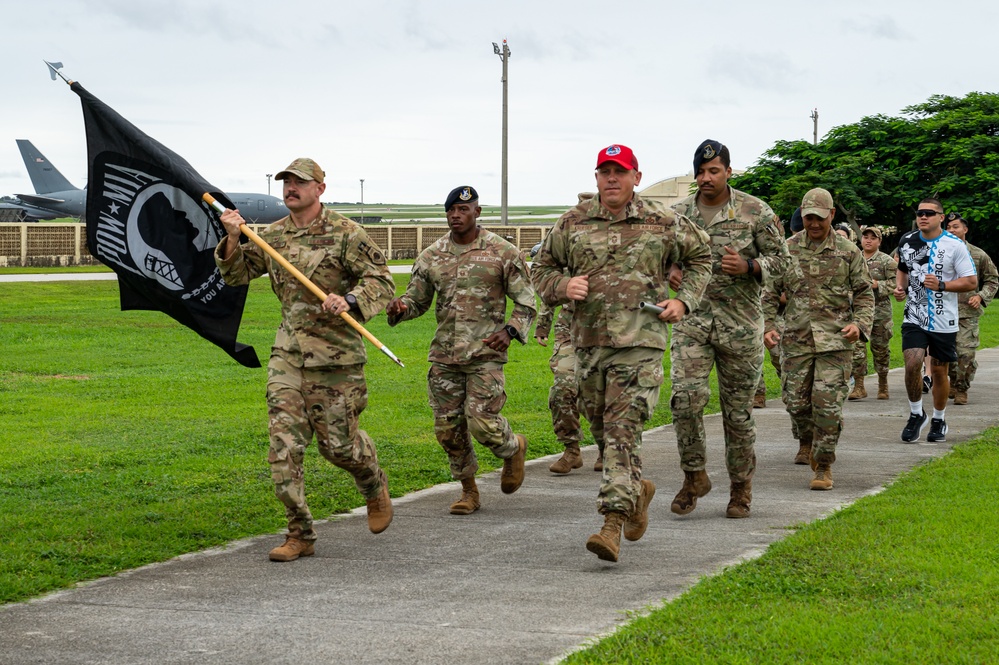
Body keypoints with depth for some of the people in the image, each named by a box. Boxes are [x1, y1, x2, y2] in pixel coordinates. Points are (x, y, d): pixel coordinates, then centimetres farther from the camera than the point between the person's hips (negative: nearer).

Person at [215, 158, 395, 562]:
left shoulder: (345, 234, -7)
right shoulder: (272, 236, 9)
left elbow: (382, 281, -9)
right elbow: (236, 274, 14)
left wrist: (350, 301, -26)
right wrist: (232, 240, -4)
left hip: (334, 354, -4)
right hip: (288, 351, 5)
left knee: (338, 441, 3)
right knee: (284, 442, -4)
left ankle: (375, 488, 37)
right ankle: (299, 535, 2)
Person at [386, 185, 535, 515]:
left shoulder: (503, 253, -2)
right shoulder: (431, 256, 8)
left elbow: (526, 303, 1)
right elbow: (416, 300, 14)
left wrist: (510, 330, -18)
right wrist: (399, 308, -10)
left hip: (486, 353, -4)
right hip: (444, 354, 4)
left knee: (483, 423, -12)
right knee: (448, 428, 5)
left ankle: (513, 448, 22)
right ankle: (468, 491, 22)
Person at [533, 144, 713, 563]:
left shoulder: (663, 224, 3)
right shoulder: (573, 224, 7)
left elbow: (700, 257, 18)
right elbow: (543, 267, 17)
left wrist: (684, 300, 5)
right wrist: (563, 285, -5)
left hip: (640, 341, -4)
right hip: (589, 340, 4)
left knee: (623, 428, -15)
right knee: (601, 428, 13)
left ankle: (613, 522, -20)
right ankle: (637, 488, 40)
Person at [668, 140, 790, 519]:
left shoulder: (756, 212, -1)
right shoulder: (678, 214, 8)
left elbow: (780, 259, 3)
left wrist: (749, 266, -16)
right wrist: (671, 272, -3)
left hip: (740, 321, -2)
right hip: (692, 318, 2)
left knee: (738, 408, 4)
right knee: (686, 395, -16)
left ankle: (741, 487, 18)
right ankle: (694, 476, 2)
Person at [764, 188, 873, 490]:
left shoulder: (848, 252, 4)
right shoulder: (788, 249, 6)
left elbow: (864, 294, 9)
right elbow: (770, 292, 11)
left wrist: (859, 324, -7)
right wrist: (766, 326, -1)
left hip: (835, 340, -2)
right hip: (796, 338, 2)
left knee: (828, 402, -10)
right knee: (796, 400, 3)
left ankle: (823, 466, -1)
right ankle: (805, 442, 35)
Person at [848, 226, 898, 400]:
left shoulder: (887, 261, 1)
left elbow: (894, 284, -4)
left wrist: (877, 285, -17)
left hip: (880, 310, -2)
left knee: (880, 347, 6)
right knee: (856, 346, -9)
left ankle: (883, 385, 20)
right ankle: (859, 386, -8)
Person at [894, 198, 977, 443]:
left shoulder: (955, 245, -7)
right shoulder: (907, 241, 5)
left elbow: (971, 282, -7)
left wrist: (941, 285, -20)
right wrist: (900, 286, 5)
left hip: (943, 321, -2)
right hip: (914, 318, 2)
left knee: (939, 371, 8)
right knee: (912, 363, -17)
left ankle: (939, 420, 27)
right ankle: (916, 414, 4)